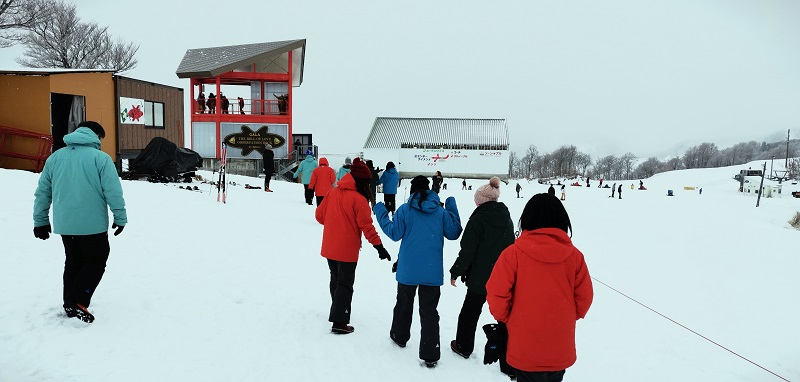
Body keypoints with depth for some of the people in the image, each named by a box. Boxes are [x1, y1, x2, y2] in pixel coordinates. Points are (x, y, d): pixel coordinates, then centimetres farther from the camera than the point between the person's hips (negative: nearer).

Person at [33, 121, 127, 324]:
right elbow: (113, 192, -14)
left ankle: (70, 304, 25)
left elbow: (42, 192, 11)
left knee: (73, 262, 20)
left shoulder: (55, 157, 8)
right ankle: (79, 302, 0)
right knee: (96, 261, 9)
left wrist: (41, 221, 18)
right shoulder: (100, 158, -10)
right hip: (93, 224, -5)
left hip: (64, 224, 6)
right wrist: (120, 218, -4)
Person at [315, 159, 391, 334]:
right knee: (345, 284, 2)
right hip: (347, 250, -6)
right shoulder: (359, 199, -17)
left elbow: (319, 214, 7)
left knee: (335, 279, 22)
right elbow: (367, 226, -18)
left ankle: (338, 310, 38)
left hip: (329, 247, 7)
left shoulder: (333, 192, 1)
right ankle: (339, 322, 1)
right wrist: (379, 246, -13)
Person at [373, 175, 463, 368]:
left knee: (404, 303, 22)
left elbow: (394, 233, -5)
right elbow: (454, 233, 6)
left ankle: (399, 336, 41)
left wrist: (381, 213, 5)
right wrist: (452, 208, 15)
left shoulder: (405, 209, -6)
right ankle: (430, 355, 3)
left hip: (408, 269, 0)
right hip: (432, 271, 1)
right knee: (429, 311, 4)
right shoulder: (441, 211, -1)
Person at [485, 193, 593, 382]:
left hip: (526, 349, -3)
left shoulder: (514, 253, -15)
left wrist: (505, 318, 6)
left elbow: (497, 294, -14)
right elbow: (584, 297, 1)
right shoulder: (574, 255, -6)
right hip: (560, 349, 3)